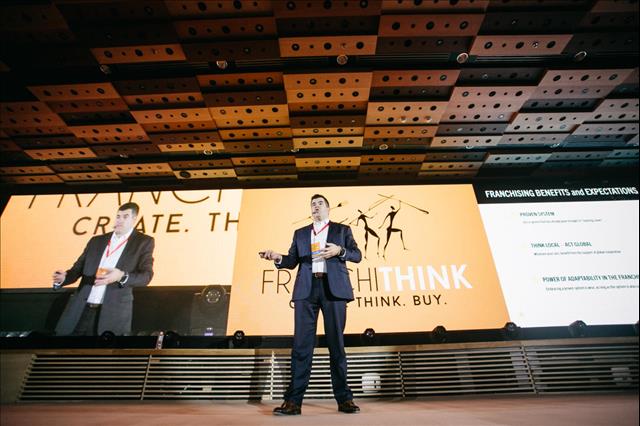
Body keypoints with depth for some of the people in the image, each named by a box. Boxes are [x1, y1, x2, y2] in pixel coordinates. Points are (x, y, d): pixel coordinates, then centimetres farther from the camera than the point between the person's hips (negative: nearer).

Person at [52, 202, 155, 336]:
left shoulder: (144, 242, 1)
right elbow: (78, 268, 14)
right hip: (81, 309, 4)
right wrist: (63, 277, -8)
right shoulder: (96, 240, 15)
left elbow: (146, 276, -9)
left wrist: (122, 276, -26)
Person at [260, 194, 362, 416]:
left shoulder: (342, 230, 15)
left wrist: (339, 251, -13)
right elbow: (292, 261, 12)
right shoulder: (300, 233, 21)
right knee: (302, 344, -1)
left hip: (333, 288, -1)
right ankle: (294, 400, 4)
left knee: (336, 343, 4)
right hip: (306, 289, 2)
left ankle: (344, 398, 13)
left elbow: (357, 255, 6)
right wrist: (278, 257, -8)